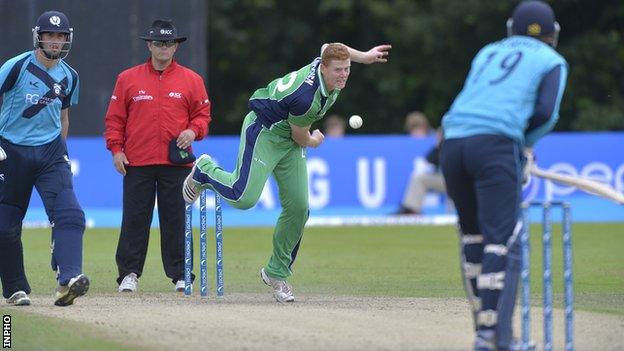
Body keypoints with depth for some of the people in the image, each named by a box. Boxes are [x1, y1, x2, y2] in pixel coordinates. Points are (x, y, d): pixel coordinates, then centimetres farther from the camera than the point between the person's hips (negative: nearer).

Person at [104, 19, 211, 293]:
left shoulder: (191, 80, 9)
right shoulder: (128, 79, 8)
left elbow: (202, 114, 12)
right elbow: (115, 118, 9)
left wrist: (193, 131, -8)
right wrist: (116, 149, -1)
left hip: (176, 162, 0)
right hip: (137, 163, 0)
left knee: (175, 219, 1)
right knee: (135, 219, -1)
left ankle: (179, 274, 6)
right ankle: (129, 273, 5)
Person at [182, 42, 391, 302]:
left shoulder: (326, 61, -11)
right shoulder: (305, 97, -35)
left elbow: (326, 47, 16)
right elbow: (300, 138, -17)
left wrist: (363, 56, 16)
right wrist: (314, 142, 4)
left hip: (289, 143, 8)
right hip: (264, 132, -8)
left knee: (298, 208, 0)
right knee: (244, 197, -22)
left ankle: (276, 273, 14)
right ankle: (205, 171, 11)